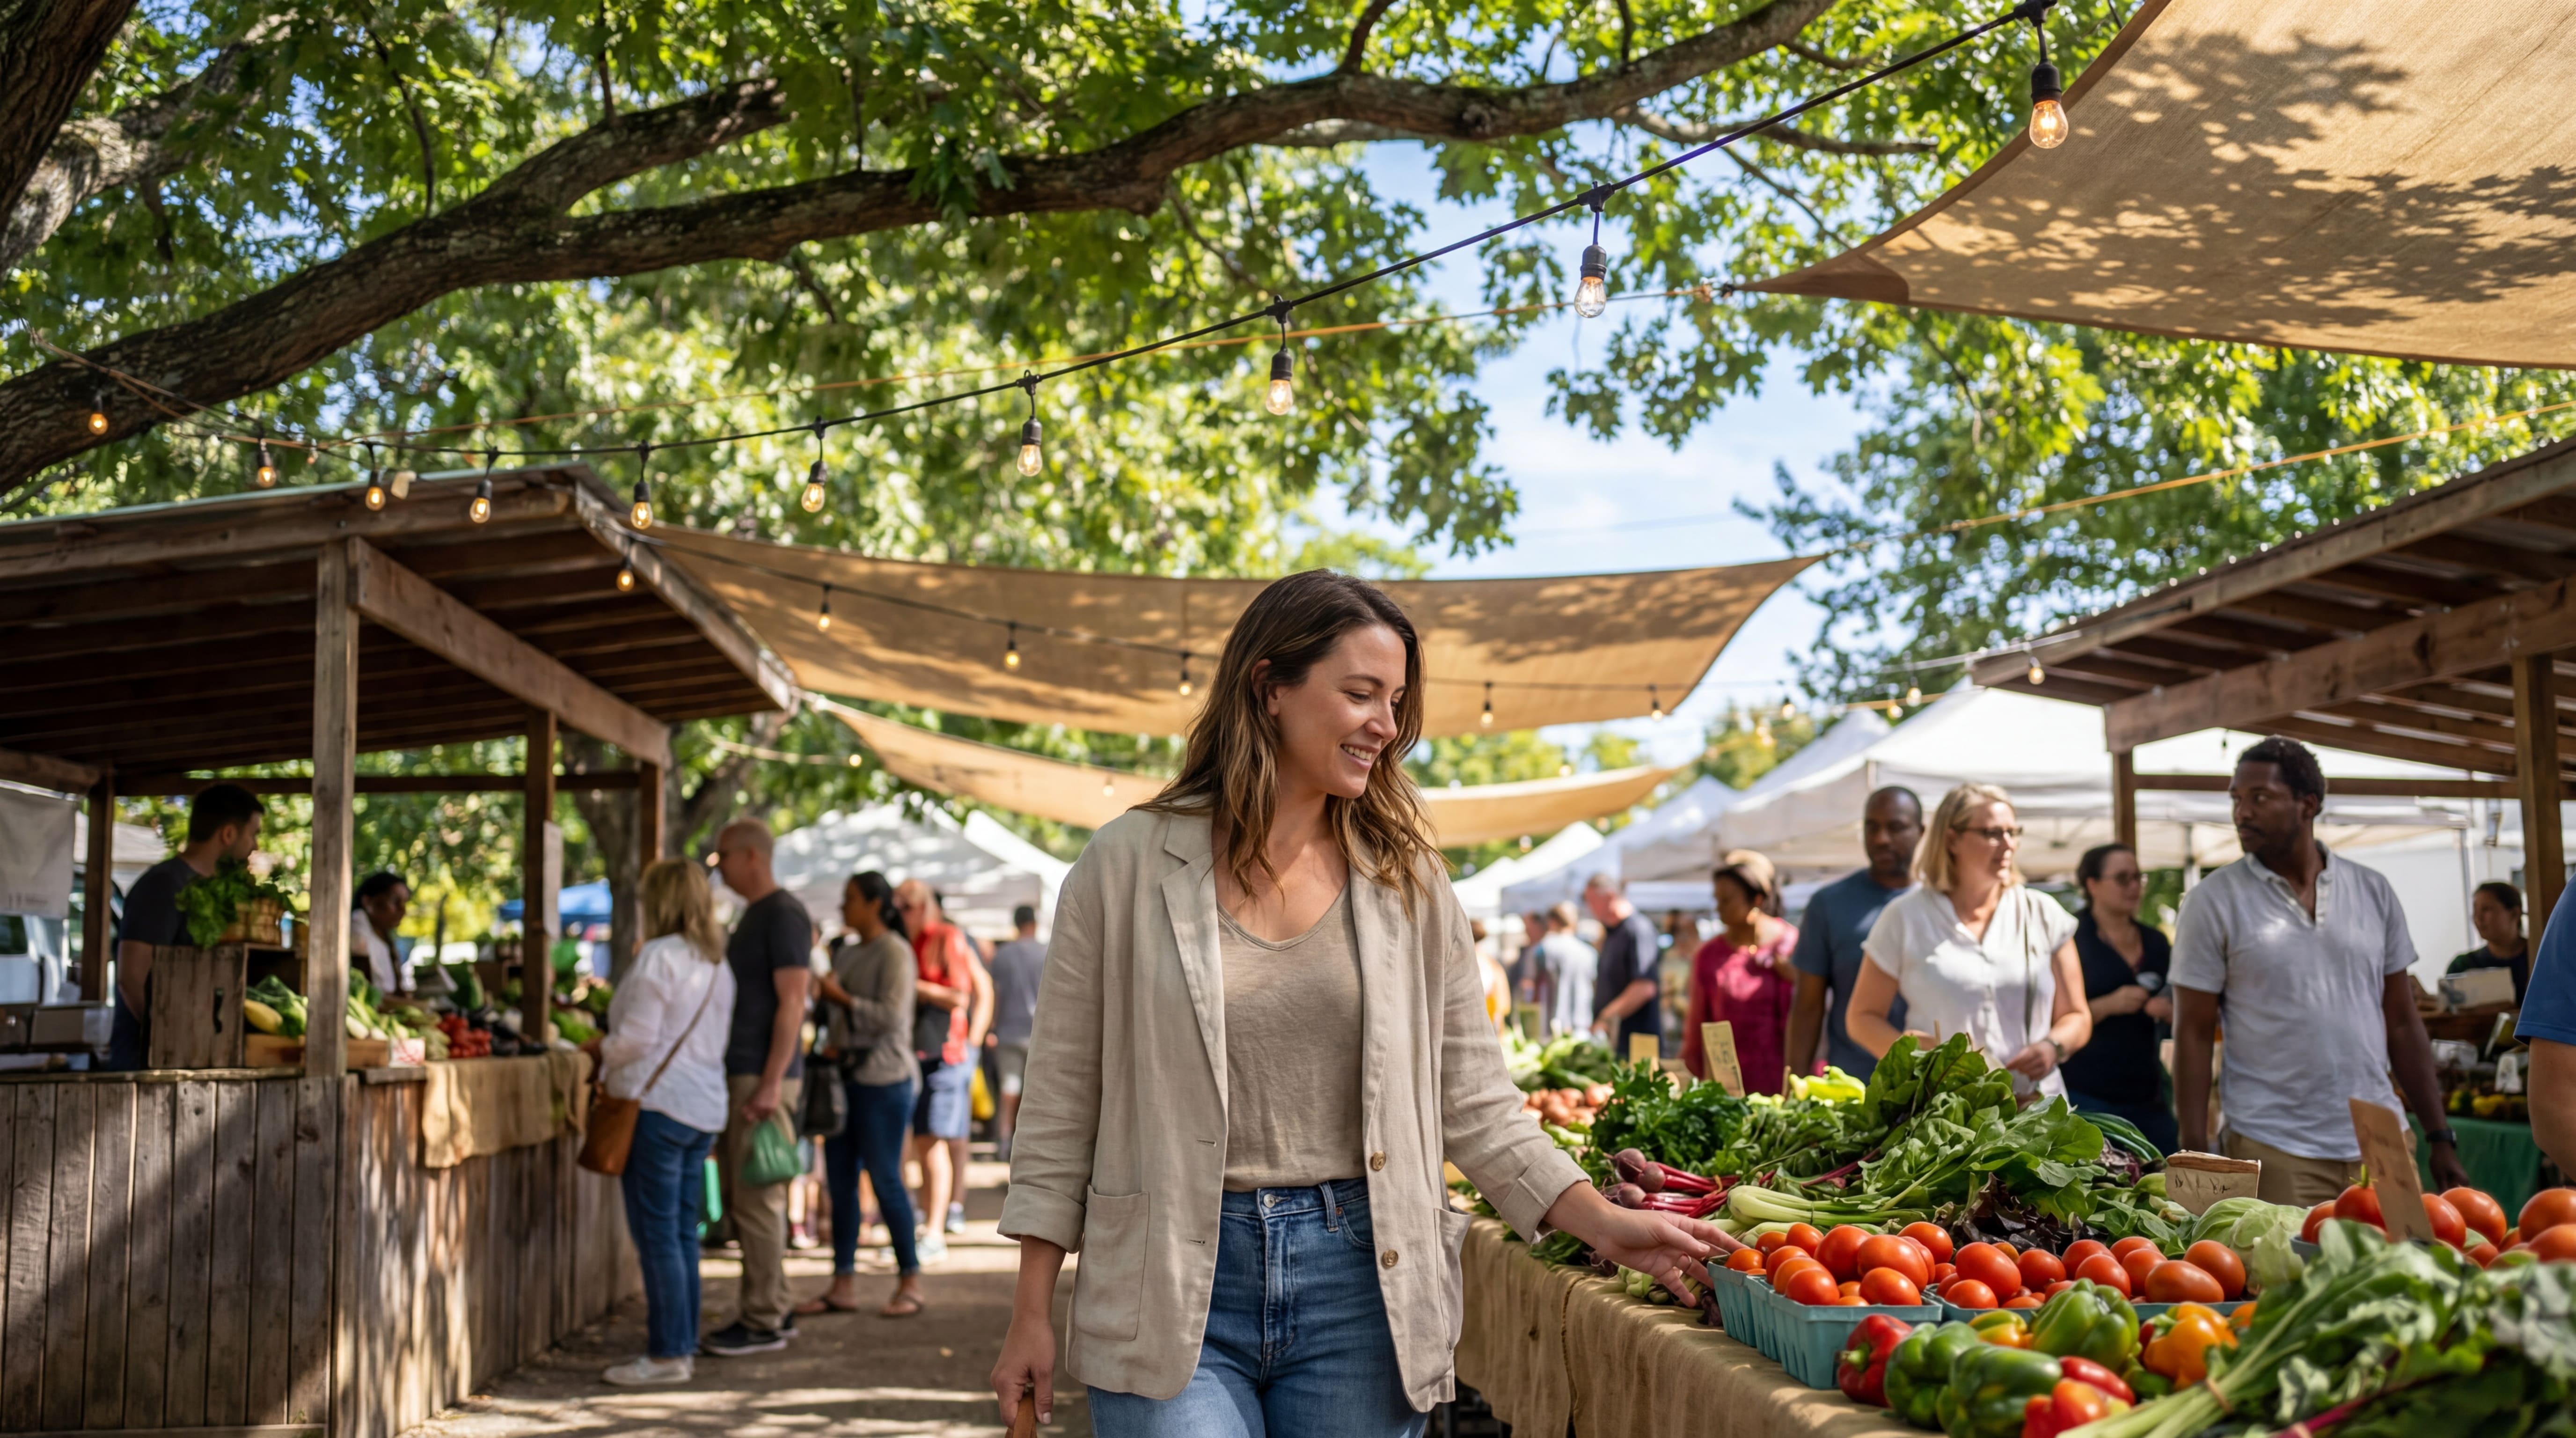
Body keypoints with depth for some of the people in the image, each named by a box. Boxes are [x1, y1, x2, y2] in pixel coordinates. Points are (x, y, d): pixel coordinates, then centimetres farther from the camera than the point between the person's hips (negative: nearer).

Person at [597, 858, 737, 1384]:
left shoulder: (659, 957, -12)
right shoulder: (719, 965, 13)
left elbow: (637, 1039, -17)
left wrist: (601, 1049, 5)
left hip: (657, 1104, -8)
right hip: (705, 1108, 8)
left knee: (658, 1235, -3)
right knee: (683, 1232, 13)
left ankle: (667, 1354, 0)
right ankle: (684, 1347, 16)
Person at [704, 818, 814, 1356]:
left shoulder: (783, 915, -12)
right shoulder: (753, 914, 18)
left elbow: (792, 1004, -18)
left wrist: (770, 1084, -23)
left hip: (762, 1077, -10)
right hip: (738, 1075, 10)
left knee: (757, 1200, -6)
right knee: (740, 1199, 12)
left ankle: (764, 1322, 0)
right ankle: (772, 1310, 19)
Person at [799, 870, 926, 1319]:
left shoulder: (895, 953, -10)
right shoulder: (846, 951, 15)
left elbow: (891, 1016, -19)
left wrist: (840, 997, -16)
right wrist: (831, 1043, 9)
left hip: (883, 1080, -8)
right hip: (846, 1076, 8)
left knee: (885, 1179, -4)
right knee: (840, 1179, 7)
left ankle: (910, 1281, 7)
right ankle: (843, 1285, 13)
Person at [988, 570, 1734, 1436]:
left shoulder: (1405, 879, 7)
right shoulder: (1129, 866, -1)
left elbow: (1474, 1101, 8)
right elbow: (1062, 1103, 2)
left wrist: (1603, 1224, -3)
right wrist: (1033, 1317, 1)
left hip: (1358, 1282, 3)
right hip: (1174, 1297, -2)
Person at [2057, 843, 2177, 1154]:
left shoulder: (2156, 942, 13)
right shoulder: (2072, 941, -5)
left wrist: (2171, 1012, 0)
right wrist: (2108, 1005, -20)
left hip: (2148, 1095, 6)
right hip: (2088, 1095, -6)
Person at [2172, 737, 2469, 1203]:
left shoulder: (2373, 893, 7)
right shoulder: (2213, 902, -2)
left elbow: (2402, 1024, 11)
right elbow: (2193, 1035, -3)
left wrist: (2441, 1137, 7)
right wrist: (2195, 1157, -9)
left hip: (2381, 1146, 3)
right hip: (2275, 1153, -3)